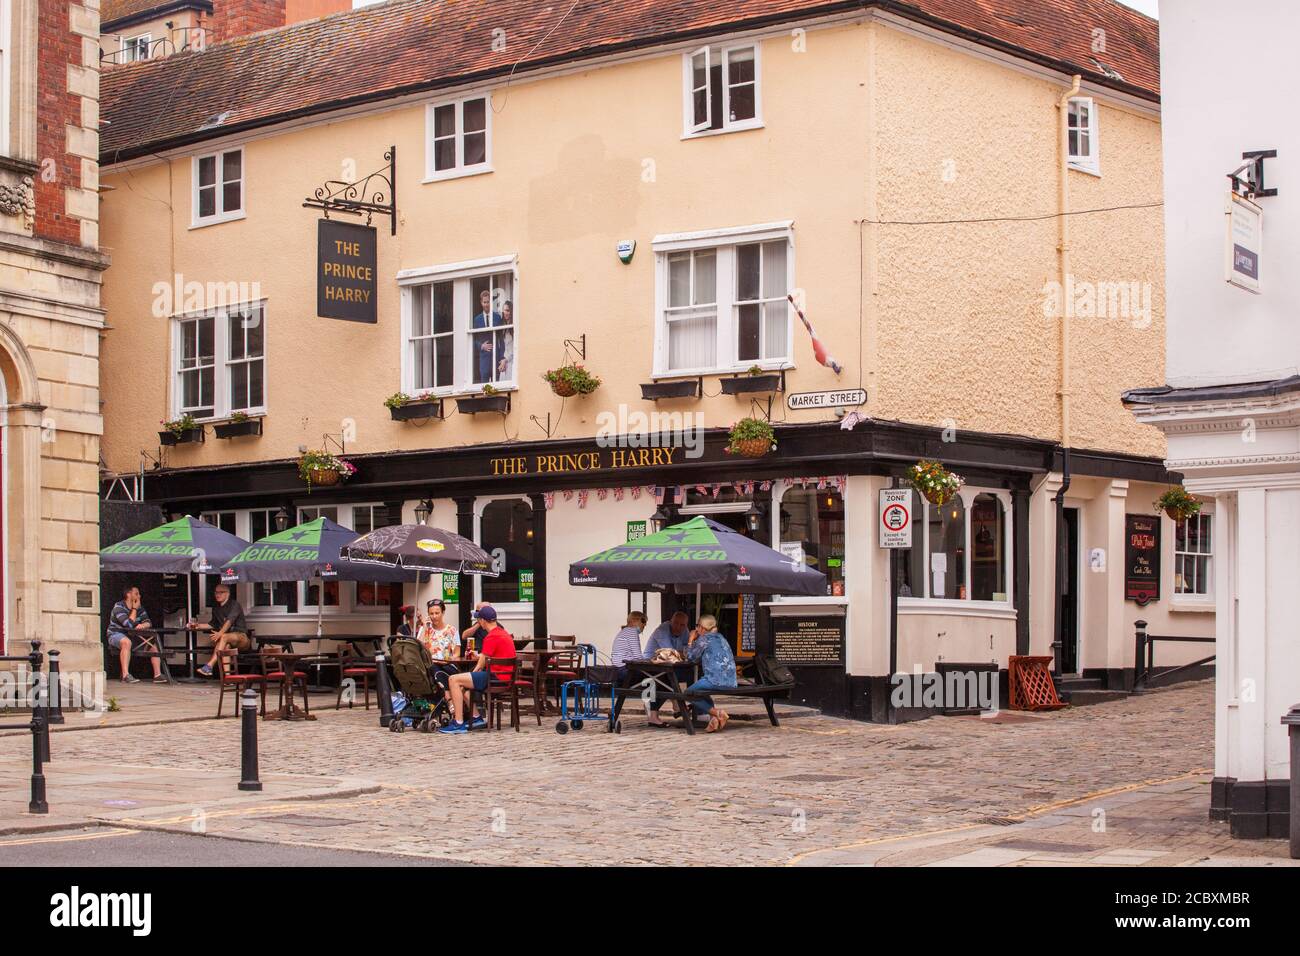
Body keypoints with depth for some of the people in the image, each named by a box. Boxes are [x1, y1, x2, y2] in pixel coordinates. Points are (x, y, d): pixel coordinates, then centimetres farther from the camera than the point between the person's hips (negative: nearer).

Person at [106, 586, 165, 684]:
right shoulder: (119, 607, -13)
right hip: (116, 635, -7)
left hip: (133, 636, 7)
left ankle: (157, 675, -11)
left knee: (153, 640, -7)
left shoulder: (140, 609, 10)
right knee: (127, 642, -40)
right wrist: (134, 609, -15)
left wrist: (143, 625, -26)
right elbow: (129, 624, -25)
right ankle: (125, 676, -44)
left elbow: (149, 622, -2)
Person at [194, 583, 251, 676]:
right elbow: (212, 625, 27)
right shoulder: (216, 609, 18)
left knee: (224, 637, -34)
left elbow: (230, 621, -21)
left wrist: (220, 633, -35)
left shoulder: (234, 605, -5)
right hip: (230, 641, 5)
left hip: (242, 638, -5)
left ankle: (209, 666, -44)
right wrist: (198, 626, 11)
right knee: (226, 645, -32)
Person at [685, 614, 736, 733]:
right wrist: (694, 641, 30)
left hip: (716, 681, -8)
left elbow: (690, 656, 5)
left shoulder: (704, 638, -2)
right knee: (700, 691, 30)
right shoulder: (720, 637, 23)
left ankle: (716, 713, -9)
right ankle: (714, 717, 5)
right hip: (731, 682, 8)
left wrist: (691, 640, 17)